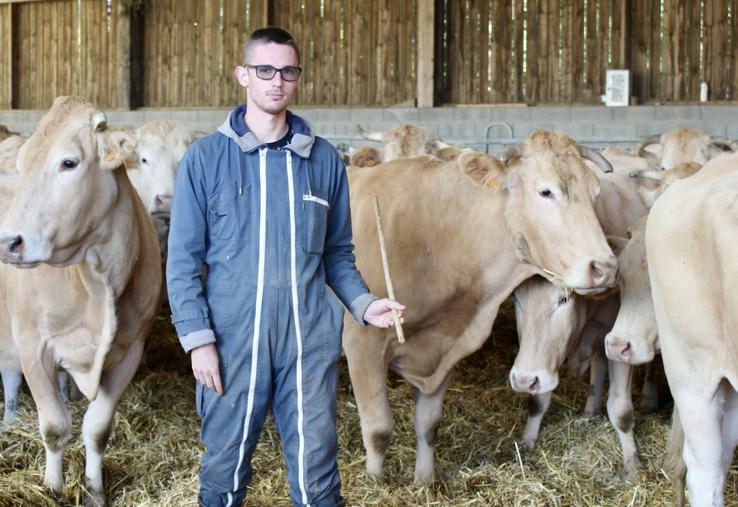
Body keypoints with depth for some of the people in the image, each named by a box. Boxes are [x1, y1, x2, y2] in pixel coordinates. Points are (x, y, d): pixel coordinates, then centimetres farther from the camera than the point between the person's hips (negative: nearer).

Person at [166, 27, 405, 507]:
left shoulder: (324, 159, 6)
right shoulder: (206, 157, 0)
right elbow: (184, 258, -1)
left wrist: (364, 303, -4)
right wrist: (198, 339, -8)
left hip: (311, 340, 2)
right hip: (231, 339, -1)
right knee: (225, 467, 9)